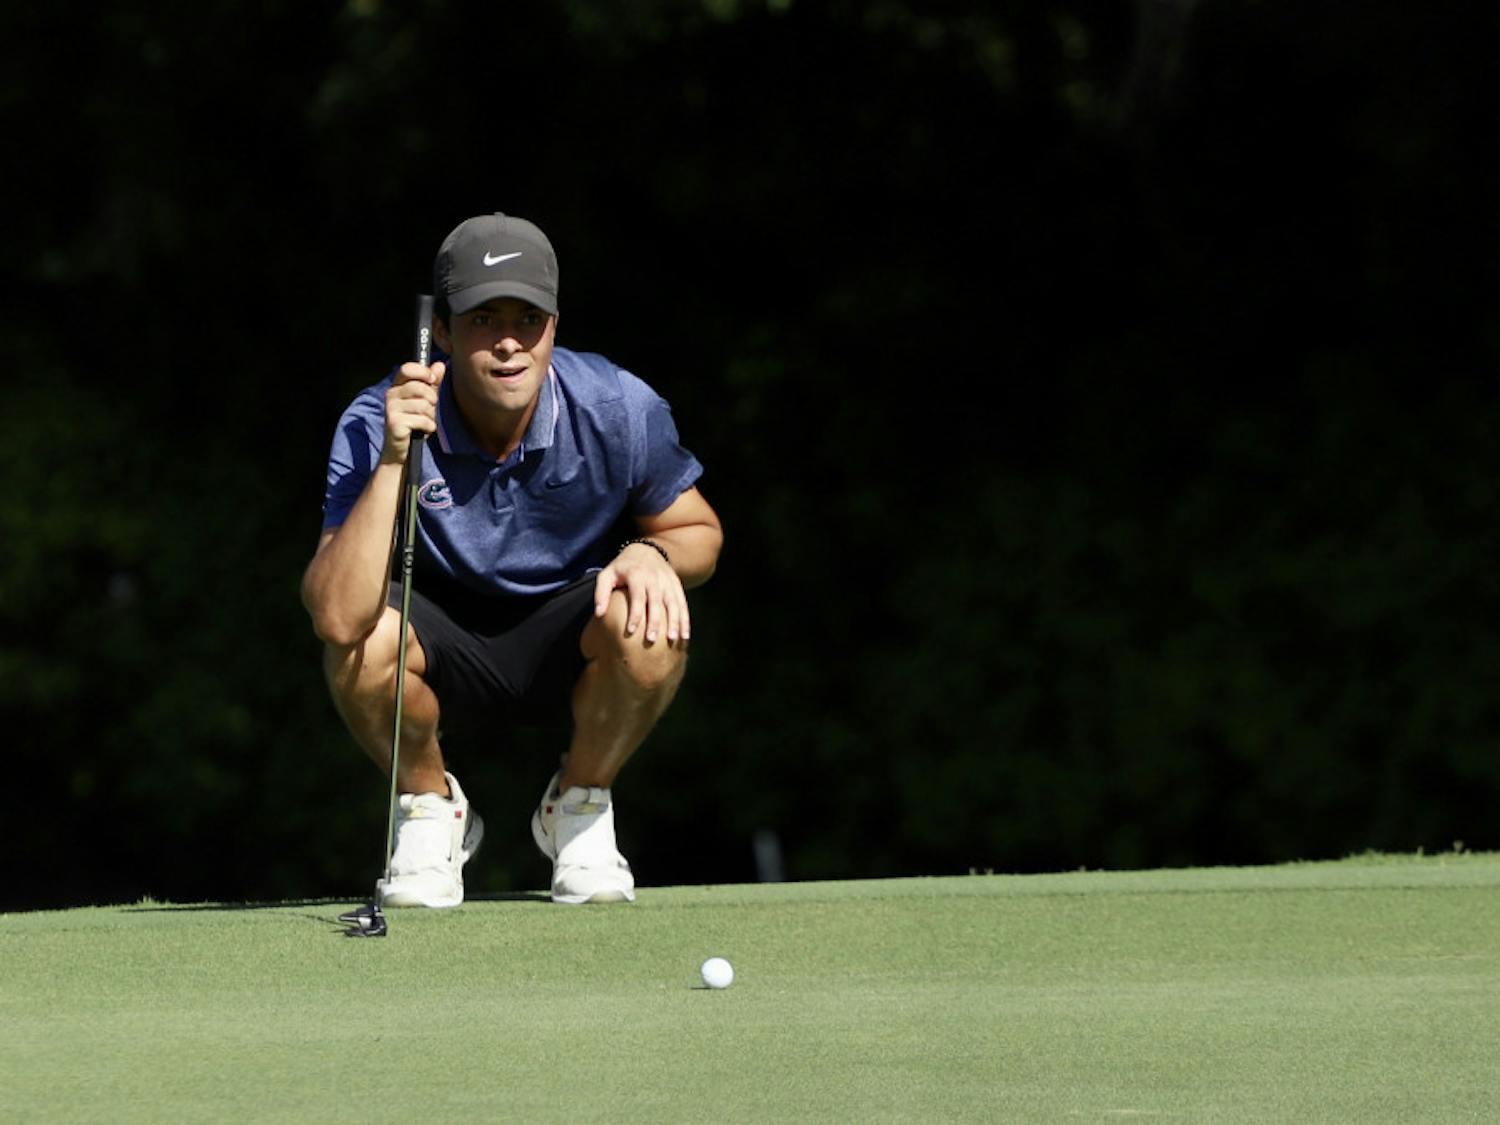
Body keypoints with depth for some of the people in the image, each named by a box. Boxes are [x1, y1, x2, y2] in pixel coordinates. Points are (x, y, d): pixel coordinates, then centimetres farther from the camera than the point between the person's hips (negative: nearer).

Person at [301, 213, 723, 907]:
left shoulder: (621, 410, -18)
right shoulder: (374, 425, -23)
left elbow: (698, 531, 0)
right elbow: (337, 616, -34)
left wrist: (652, 554, -25)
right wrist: (394, 461, -41)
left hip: (569, 645, 1)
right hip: (448, 654, -1)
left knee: (645, 624, -33)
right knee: (362, 642, -34)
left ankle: (580, 808, -1)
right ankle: (430, 807, 0)